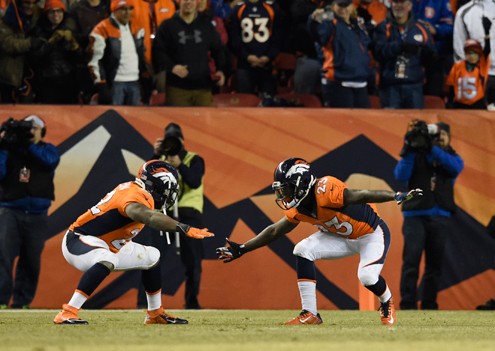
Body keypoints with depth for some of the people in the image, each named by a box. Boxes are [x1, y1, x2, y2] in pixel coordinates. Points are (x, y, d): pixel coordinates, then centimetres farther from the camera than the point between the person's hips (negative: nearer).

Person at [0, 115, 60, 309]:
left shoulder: (47, 149, 11)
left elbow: (50, 160, -13)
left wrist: (28, 145, -16)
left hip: (37, 215, 2)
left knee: (31, 261, 5)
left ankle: (22, 301, 14)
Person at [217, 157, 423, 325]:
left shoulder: (325, 191, -33)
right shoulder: (297, 211, -7)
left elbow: (359, 196, -40)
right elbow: (275, 231, 5)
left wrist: (396, 196, -50)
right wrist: (242, 249, 5)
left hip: (372, 233, -7)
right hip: (342, 237, 7)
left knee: (367, 276, -28)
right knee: (303, 250, -13)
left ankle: (387, 303, 10)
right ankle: (310, 314, -10)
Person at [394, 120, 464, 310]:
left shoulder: (452, 157, 13)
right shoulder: (416, 156, 9)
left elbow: (455, 167, -12)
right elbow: (401, 175, -6)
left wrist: (431, 148, -21)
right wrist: (409, 150, -16)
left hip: (440, 218, 2)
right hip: (415, 216, -2)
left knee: (434, 265, 5)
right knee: (411, 262, -13)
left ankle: (429, 307, 13)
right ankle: (407, 307, -14)